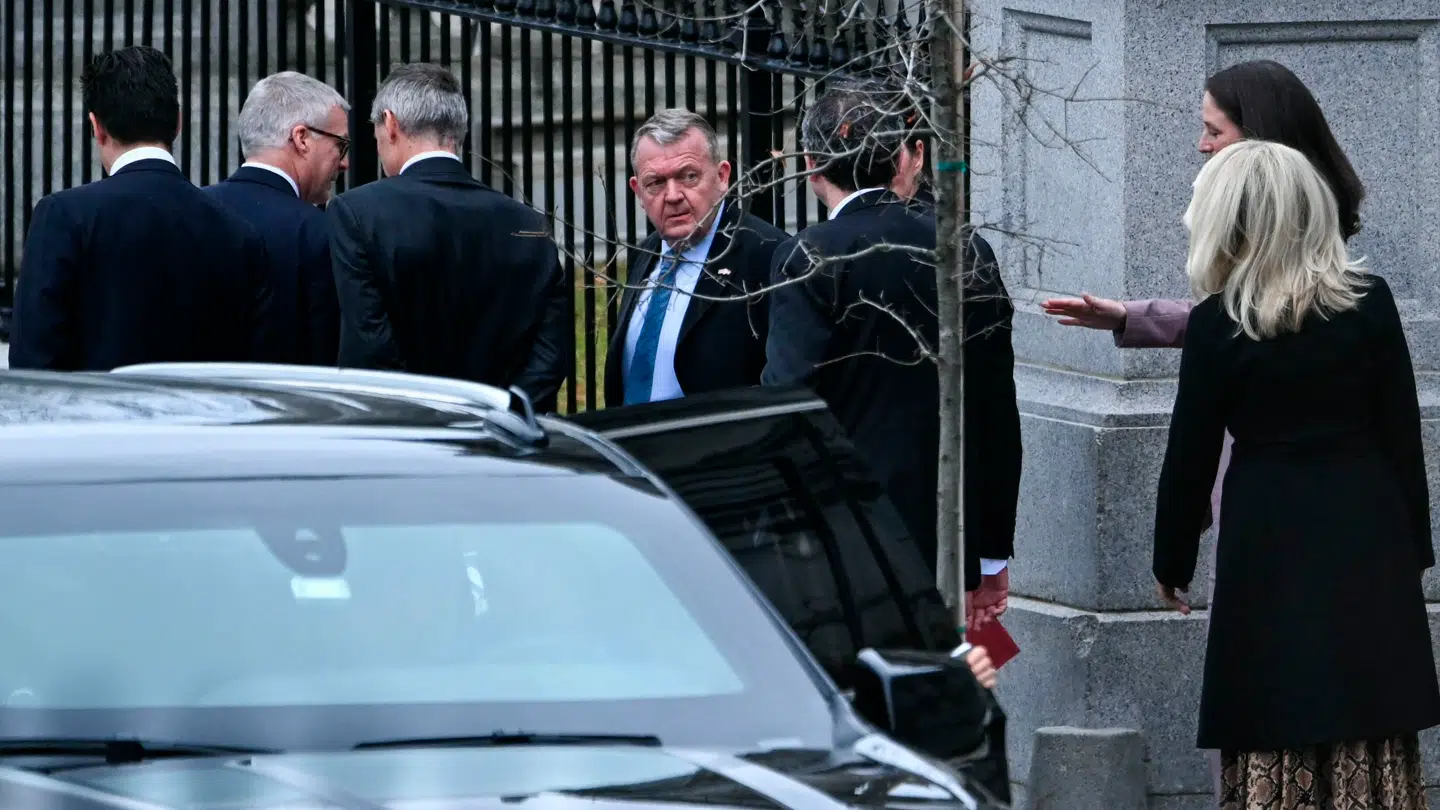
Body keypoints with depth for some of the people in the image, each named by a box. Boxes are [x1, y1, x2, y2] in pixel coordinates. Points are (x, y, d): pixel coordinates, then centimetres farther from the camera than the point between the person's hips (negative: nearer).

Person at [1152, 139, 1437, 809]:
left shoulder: (1218, 324, -8)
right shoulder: (1370, 302, -1)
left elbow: (1190, 454, -2)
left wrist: (1172, 562, 10)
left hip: (1269, 537, -2)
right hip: (1369, 534, 2)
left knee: (1274, 745, 1)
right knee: (1370, 742, 4)